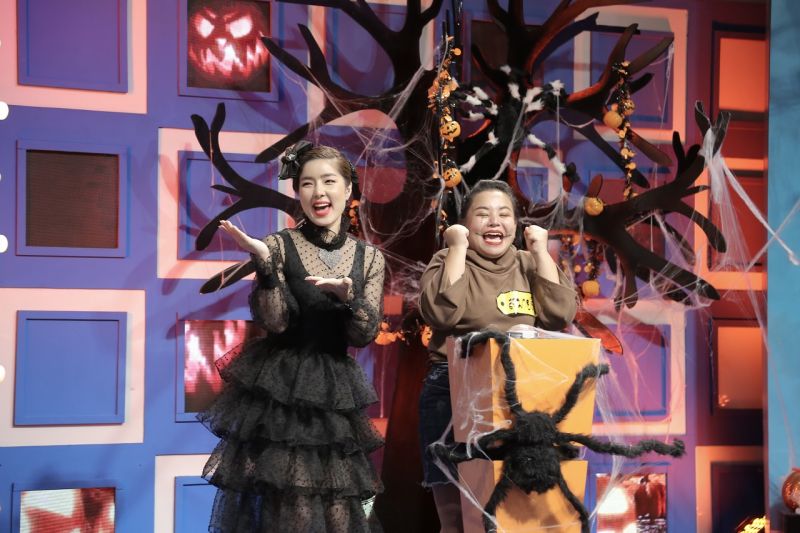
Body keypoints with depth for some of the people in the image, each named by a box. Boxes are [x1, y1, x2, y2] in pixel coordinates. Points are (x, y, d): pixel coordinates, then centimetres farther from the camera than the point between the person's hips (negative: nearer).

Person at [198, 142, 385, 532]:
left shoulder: (368, 258, 5)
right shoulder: (278, 246, -5)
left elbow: (364, 335, -2)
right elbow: (275, 322, -13)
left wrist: (346, 293, -22)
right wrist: (264, 263, -26)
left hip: (335, 394, 4)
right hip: (278, 391, -3)